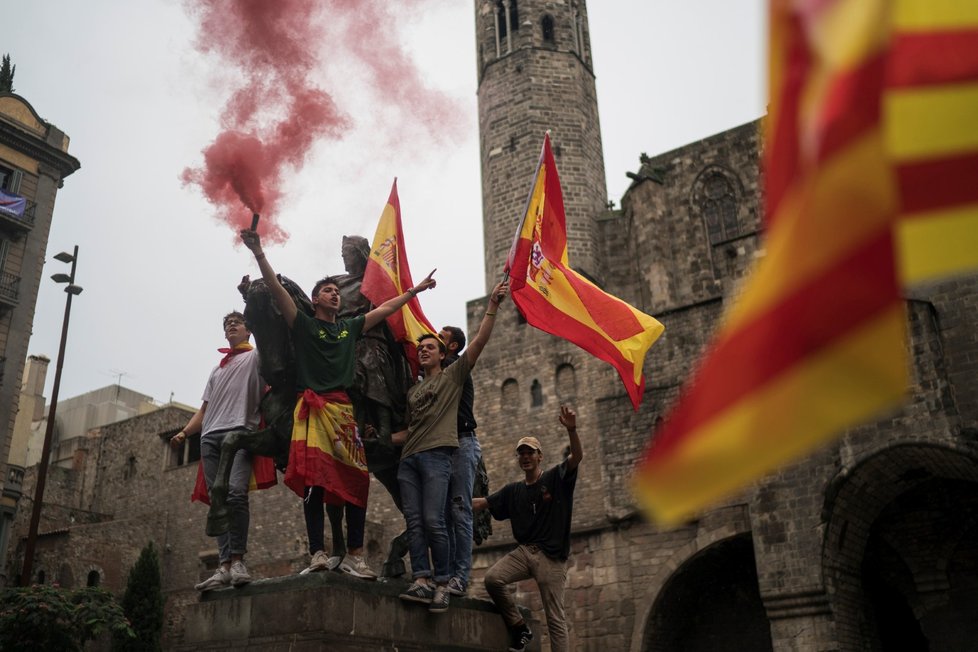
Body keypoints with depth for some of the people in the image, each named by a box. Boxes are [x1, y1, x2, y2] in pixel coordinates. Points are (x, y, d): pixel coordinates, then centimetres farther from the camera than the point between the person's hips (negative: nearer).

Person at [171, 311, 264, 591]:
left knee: (235, 492, -25)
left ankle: (237, 560, -21)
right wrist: (184, 432, 16)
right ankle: (224, 566, -10)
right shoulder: (217, 370, 35)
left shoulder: (256, 355, 20)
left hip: (240, 431, -6)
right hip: (210, 437, 6)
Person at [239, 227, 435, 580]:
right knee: (313, 480, -12)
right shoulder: (304, 324, 10)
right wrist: (259, 253, -11)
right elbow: (276, 289, 0)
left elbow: (384, 309, 32)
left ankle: (354, 555, 2)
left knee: (356, 481, -2)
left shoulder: (350, 327, 22)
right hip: (313, 408, -4)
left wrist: (414, 290, 39)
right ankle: (318, 555, -14)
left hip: (344, 409, 4)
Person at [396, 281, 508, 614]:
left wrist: (492, 306, -5)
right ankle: (421, 581, -9)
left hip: (436, 455, -6)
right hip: (408, 458, 6)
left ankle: (442, 584, -10)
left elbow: (479, 341, 3)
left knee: (433, 520, -14)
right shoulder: (413, 391, 28)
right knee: (414, 522, -5)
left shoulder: (453, 375, 14)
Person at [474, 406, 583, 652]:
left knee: (555, 619, -3)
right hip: (523, 551, 4)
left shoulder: (555, 479, 1)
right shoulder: (513, 491, 15)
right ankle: (519, 628, -1)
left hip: (551, 557, -4)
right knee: (493, 578, -21)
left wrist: (571, 429, -33)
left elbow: (577, 456, -15)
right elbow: (481, 503, 14)